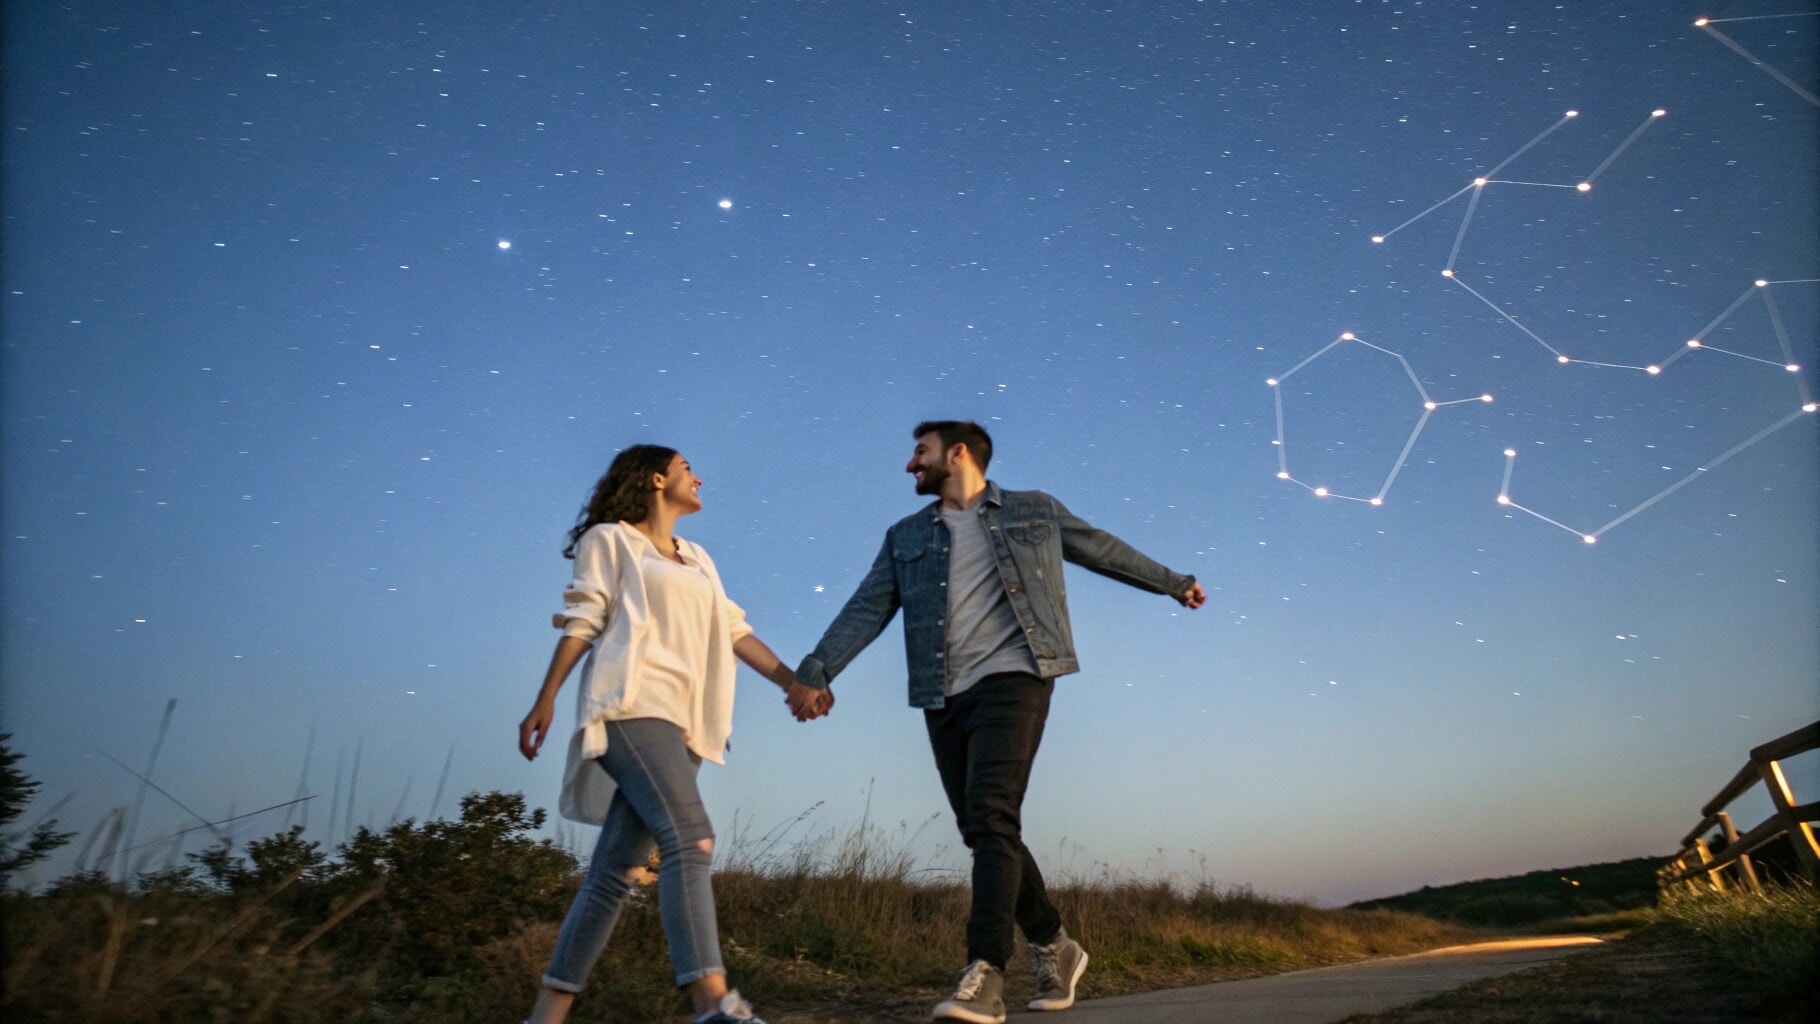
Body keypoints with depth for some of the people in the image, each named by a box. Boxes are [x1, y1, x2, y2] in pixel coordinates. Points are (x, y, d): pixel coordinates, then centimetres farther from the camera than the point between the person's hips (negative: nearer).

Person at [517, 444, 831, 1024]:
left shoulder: (697, 560, 27)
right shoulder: (610, 538, 10)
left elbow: (734, 631, 21)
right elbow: (582, 621, 1)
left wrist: (792, 682, 12)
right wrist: (546, 698, -8)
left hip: (681, 720, 7)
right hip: (633, 705, -6)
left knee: (617, 871, 3)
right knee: (691, 840, -23)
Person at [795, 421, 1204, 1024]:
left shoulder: (1035, 511, 10)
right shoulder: (905, 536, 15)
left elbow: (1105, 550, 21)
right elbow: (867, 609, 6)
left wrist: (1173, 582, 29)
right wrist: (816, 670, -7)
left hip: (1012, 680, -4)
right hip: (945, 697, 4)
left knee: (991, 817, -19)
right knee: (983, 832, 8)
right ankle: (1054, 946, 26)